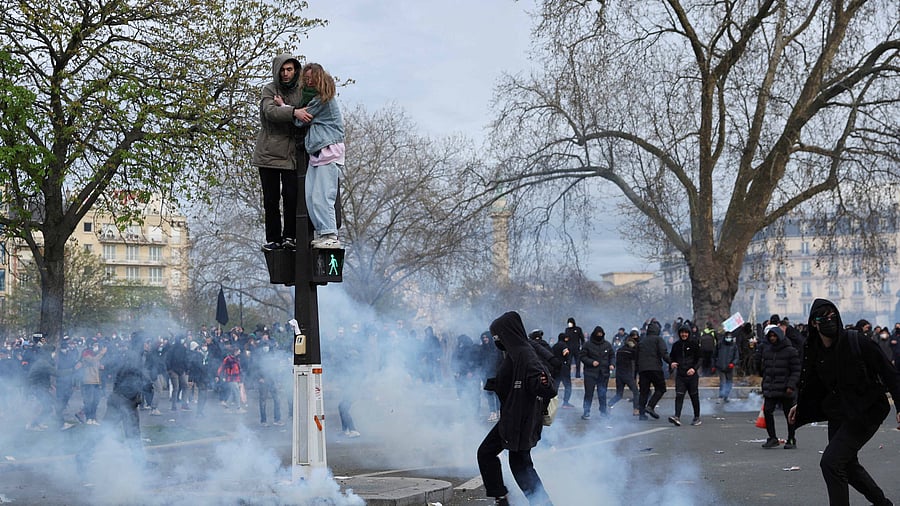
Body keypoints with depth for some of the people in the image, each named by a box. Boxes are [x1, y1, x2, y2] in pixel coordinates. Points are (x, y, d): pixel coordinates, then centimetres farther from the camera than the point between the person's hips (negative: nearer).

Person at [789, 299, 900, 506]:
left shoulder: (857, 343, -17)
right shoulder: (815, 351, -1)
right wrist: (800, 406, 11)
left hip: (865, 413, -7)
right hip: (838, 414, 7)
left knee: (830, 462, -17)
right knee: (847, 464, 21)